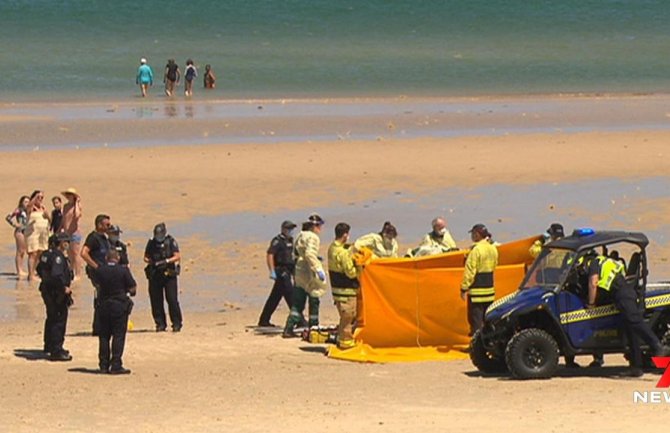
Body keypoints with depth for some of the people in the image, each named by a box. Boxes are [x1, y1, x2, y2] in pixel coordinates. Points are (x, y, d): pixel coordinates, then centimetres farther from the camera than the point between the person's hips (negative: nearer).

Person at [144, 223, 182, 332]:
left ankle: (176, 324, 0)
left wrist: (167, 261, -18)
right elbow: (146, 257, 14)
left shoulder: (171, 242, 0)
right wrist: (151, 262, -6)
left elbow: (177, 256, -5)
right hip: (155, 275, 3)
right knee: (156, 300, 2)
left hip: (169, 274, -3)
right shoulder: (151, 243, 9)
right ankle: (160, 324, 11)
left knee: (172, 299, -8)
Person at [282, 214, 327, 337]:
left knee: (297, 303, 9)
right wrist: (318, 269, -26)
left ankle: (288, 329, 4)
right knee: (314, 301, 3)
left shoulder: (300, 236, 14)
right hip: (309, 272, -8)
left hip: (299, 270, 8)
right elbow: (310, 254, -26)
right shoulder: (312, 237, -14)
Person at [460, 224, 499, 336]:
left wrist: (464, 288, -13)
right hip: (490, 289, 8)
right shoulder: (493, 249, 9)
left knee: (475, 319, -6)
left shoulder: (476, 250, -16)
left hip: (477, 290, -8)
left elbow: (470, 271, -17)